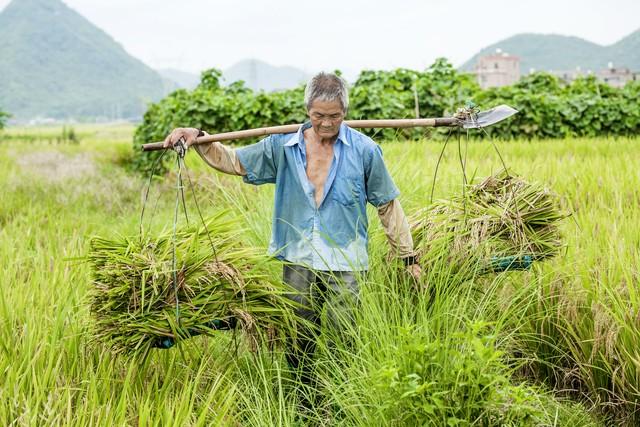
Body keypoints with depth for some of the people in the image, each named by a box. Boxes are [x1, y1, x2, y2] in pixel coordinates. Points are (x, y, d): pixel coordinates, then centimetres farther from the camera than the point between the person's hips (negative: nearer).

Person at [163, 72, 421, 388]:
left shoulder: (364, 150, -3)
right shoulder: (282, 147, 2)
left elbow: (388, 205, 4)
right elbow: (233, 161, 12)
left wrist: (408, 256, 7)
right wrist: (198, 138, -2)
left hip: (345, 264, -3)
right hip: (297, 261, 3)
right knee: (298, 343, 12)